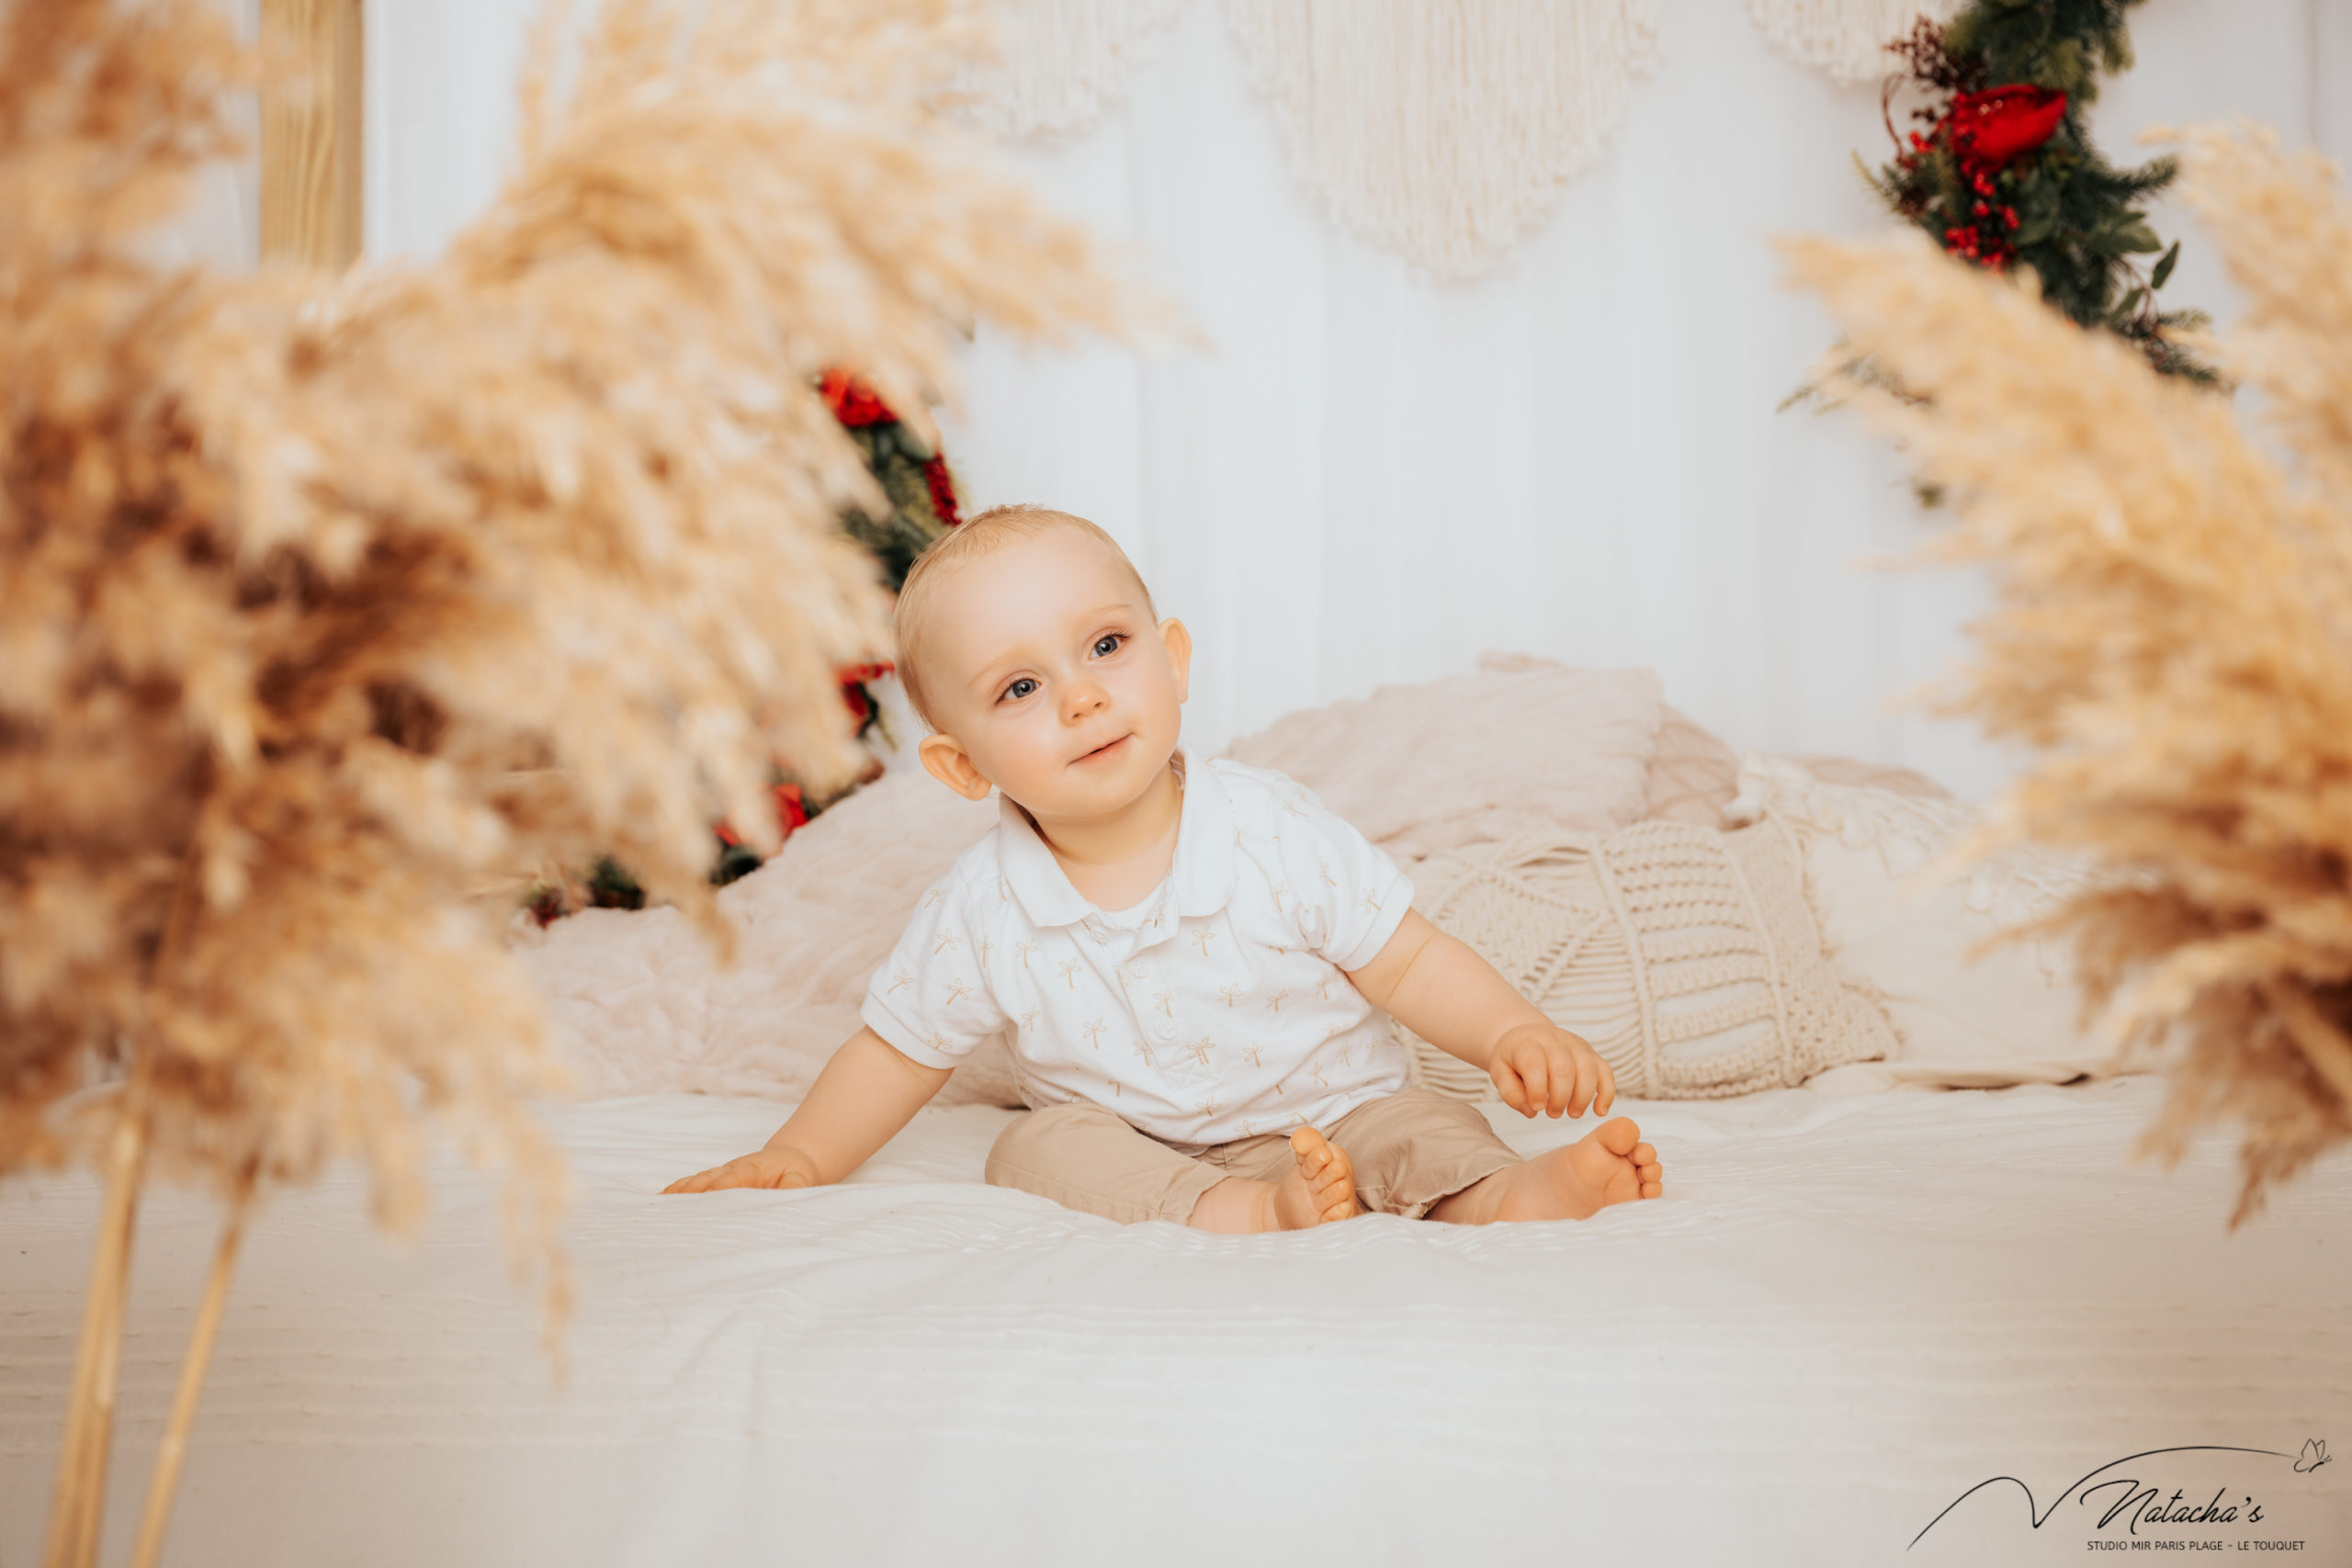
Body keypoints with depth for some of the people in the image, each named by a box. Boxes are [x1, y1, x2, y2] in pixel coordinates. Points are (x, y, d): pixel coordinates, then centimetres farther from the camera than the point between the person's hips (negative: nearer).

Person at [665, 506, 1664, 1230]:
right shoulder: (980, 913, -13)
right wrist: (801, 1158, -5)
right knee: (1034, 1151, -27)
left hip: (1334, 1107, 0)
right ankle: (1250, 1210, -44)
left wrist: (1511, 1034, -24)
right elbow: (898, 1050, 3)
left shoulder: (1275, 835, -17)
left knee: (1419, 1131, -26)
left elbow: (1406, 960, -9)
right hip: (1125, 1141, 1)